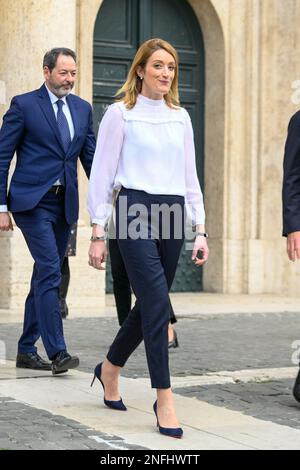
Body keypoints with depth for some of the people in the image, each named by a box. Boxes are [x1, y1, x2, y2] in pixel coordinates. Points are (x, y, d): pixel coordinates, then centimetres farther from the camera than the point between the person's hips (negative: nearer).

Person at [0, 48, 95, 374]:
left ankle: (26, 350, 20)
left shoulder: (82, 108, 13)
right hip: (33, 202, -6)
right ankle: (57, 353, -16)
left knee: (44, 276, 10)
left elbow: (91, 157, 15)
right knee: (50, 272, -16)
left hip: (65, 204, 6)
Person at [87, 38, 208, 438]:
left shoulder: (180, 117, 13)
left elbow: (190, 177, 15)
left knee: (150, 304, 11)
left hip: (172, 213, 5)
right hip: (135, 210, -5)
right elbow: (102, 175, -1)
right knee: (158, 303, -14)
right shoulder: (120, 113, 0)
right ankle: (164, 400, -9)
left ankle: (110, 368, 35)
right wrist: (98, 233, -5)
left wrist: (201, 230, 9)